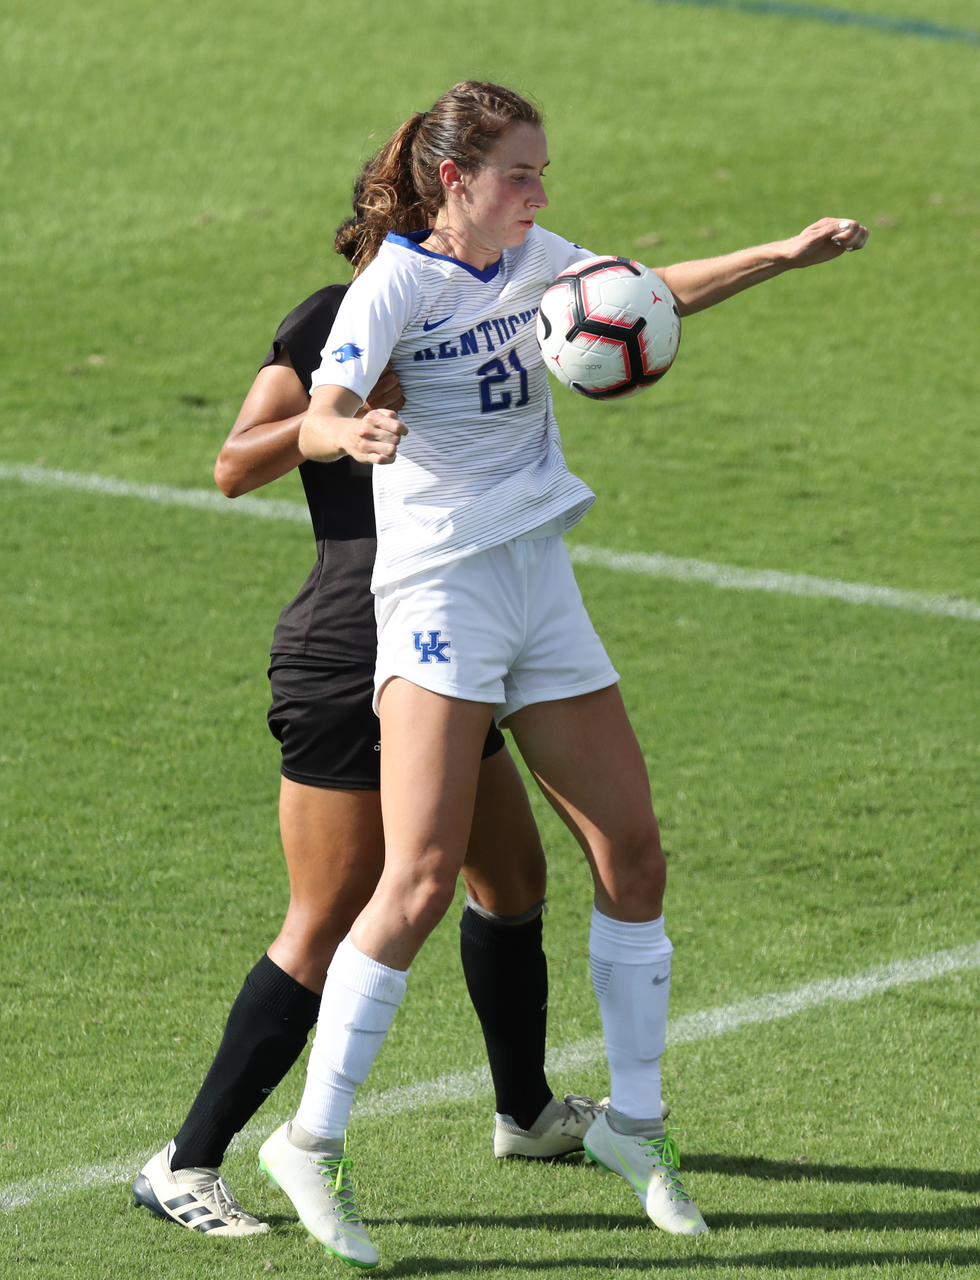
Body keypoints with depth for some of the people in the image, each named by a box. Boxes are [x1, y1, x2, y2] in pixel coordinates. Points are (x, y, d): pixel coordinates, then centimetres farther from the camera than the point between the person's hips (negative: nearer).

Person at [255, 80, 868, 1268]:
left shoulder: (530, 259, 8)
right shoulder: (396, 282, -13)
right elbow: (317, 418, -28)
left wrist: (784, 254, 21)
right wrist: (352, 434, -51)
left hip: (542, 587, 7)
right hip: (439, 589, -7)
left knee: (631, 850, 7)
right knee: (422, 875, -17)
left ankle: (632, 1122, 22)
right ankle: (311, 1142, -9)